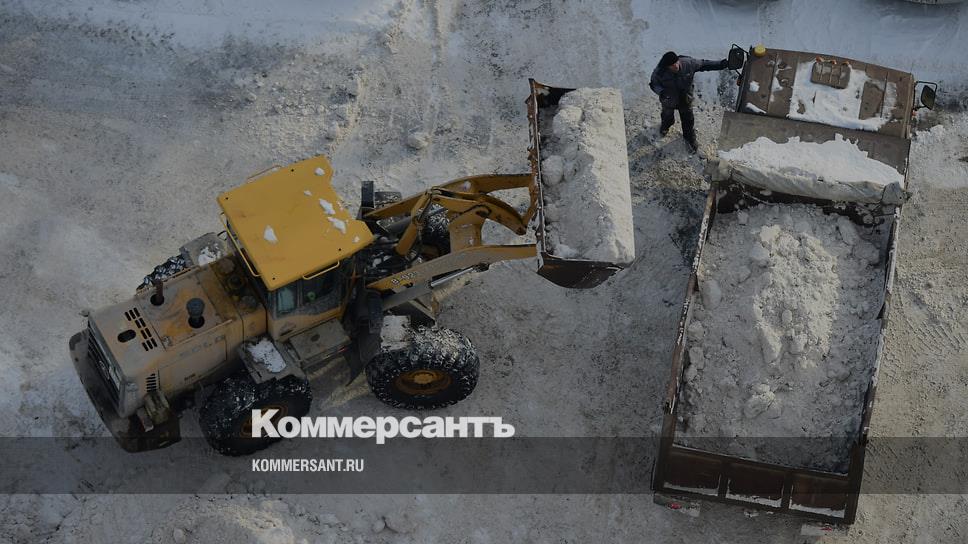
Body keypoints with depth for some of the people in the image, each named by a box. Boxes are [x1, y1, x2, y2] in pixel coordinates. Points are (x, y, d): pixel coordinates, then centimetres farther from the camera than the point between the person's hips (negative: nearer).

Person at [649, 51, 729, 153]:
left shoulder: (688, 63, -30)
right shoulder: (660, 72, -34)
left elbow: (703, 64, -14)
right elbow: (653, 84, -16)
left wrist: (720, 64, -20)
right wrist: (661, 92, -37)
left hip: (685, 99, 1)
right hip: (669, 100, -1)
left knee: (688, 119, 20)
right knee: (668, 117, 30)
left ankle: (690, 138, 50)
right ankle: (665, 126, 69)